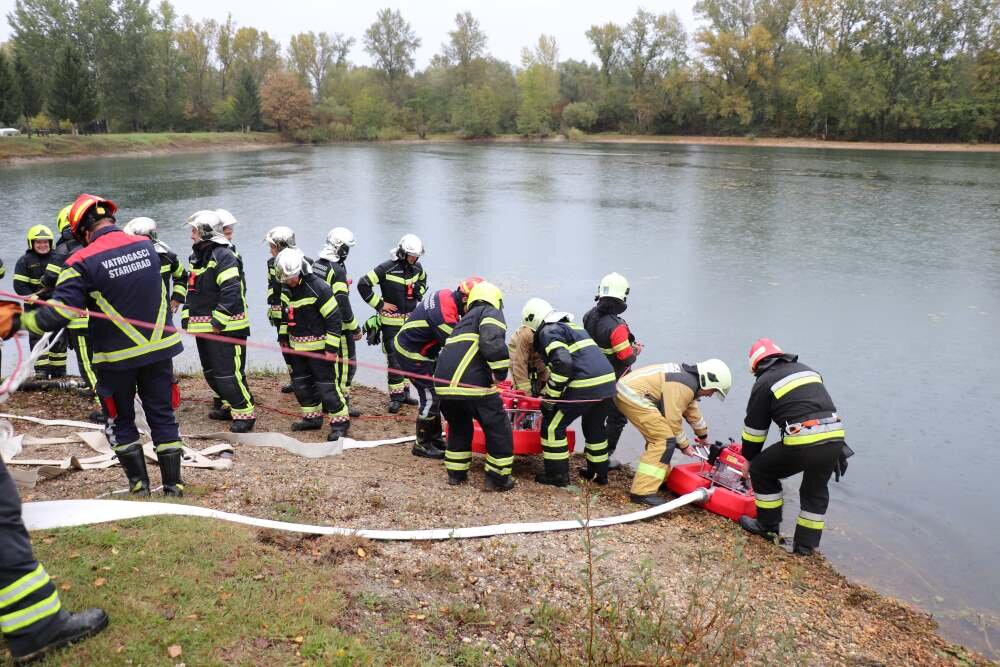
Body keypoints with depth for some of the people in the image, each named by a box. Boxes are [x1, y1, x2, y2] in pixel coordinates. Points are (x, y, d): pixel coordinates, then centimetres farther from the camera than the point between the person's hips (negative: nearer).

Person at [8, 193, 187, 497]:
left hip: (118, 355, -3)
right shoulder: (147, 246, 0)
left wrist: (21, 321, 2)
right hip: (158, 348, 4)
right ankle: (173, 485, 15)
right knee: (162, 416, 11)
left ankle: (139, 483, 20)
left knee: (120, 421, 16)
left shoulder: (83, 262, -15)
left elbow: (59, 312, -16)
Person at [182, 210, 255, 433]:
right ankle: (227, 405, 32)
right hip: (203, 327, 10)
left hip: (225, 327, -10)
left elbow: (231, 292, -23)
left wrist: (219, 320, -22)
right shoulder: (196, 256, 14)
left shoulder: (223, 256, -16)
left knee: (229, 373, -10)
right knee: (210, 371, 18)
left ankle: (244, 413, -1)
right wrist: (186, 315, 14)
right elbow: (192, 289, 22)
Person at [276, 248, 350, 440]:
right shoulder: (286, 288, 3)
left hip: (318, 346, -8)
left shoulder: (318, 287, -21)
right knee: (300, 382, 15)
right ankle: (313, 417, 29)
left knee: (326, 384, -7)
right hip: (297, 346, 8)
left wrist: (332, 348, -20)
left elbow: (334, 318, -19)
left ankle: (340, 421, 4)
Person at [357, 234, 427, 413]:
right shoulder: (386, 269, -15)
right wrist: (380, 304, -12)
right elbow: (363, 285, -14)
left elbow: (423, 279, 29)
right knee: (394, 359, -6)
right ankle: (396, 397, 2)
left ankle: (405, 392, 24)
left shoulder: (417, 268, 4)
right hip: (391, 321, -6)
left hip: (411, 319, 6)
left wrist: (419, 292, 8)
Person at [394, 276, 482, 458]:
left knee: (436, 394, 15)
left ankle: (435, 437, 27)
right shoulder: (444, 314, -32)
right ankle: (422, 445, 9)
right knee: (430, 397, -5)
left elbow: (458, 334, 6)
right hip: (411, 355, -10)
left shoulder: (447, 295, -5)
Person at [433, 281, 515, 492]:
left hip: (444, 383, 8)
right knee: (499, 429, 9)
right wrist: (501, 369, -8)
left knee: (459, 427, 29)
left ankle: (456, 473, 34)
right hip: (472, 384, -7)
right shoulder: (491, 313, 8)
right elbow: (491, 340, -15)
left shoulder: (465, 319, 31)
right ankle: (498, 479, 16)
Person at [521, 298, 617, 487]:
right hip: (608, 382, 9)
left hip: (585, 386, -9)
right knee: (594, 428, 27)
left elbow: (562, 363, -18)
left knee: (552, 426, 7)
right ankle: (599, 473, 36)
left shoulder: (548, 331, -2)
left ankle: (557, 475, 12)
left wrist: (551, 396, -10)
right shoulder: (571, 326, 26)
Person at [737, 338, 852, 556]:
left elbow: (754, 428, 11)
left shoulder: (764, 383, 6)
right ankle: (806, 544, 31)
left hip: (803, 443, -6)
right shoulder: (807, 369, 23)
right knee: (816, 490, 25)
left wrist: (749, 459, 25)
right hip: (835, 438, 6)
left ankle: (768, 526, 27)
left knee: (761, 470, 17)